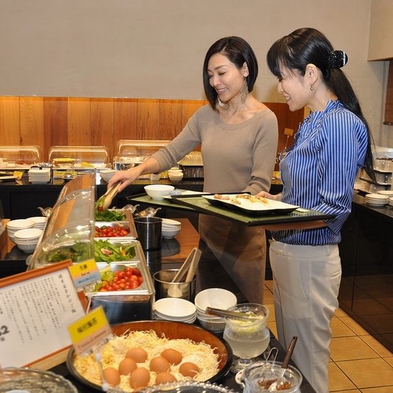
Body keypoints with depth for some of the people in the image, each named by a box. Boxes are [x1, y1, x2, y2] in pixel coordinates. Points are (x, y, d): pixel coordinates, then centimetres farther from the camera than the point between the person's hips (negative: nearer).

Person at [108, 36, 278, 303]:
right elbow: (171, 152, 6)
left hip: (243, 231, -5)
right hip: (208, 227, 5)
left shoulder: (264, 120, -12)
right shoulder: (206, 115, 4)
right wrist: (139, 169, -11)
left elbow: (260, 184, -15)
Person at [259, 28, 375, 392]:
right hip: (286, 253, 9)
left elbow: (334, 209, -20)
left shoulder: (340, 124, -18)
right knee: (288, 361, 22)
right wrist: (273, 199, 8)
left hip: (308, 260, -9)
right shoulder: (312, 123, 9)